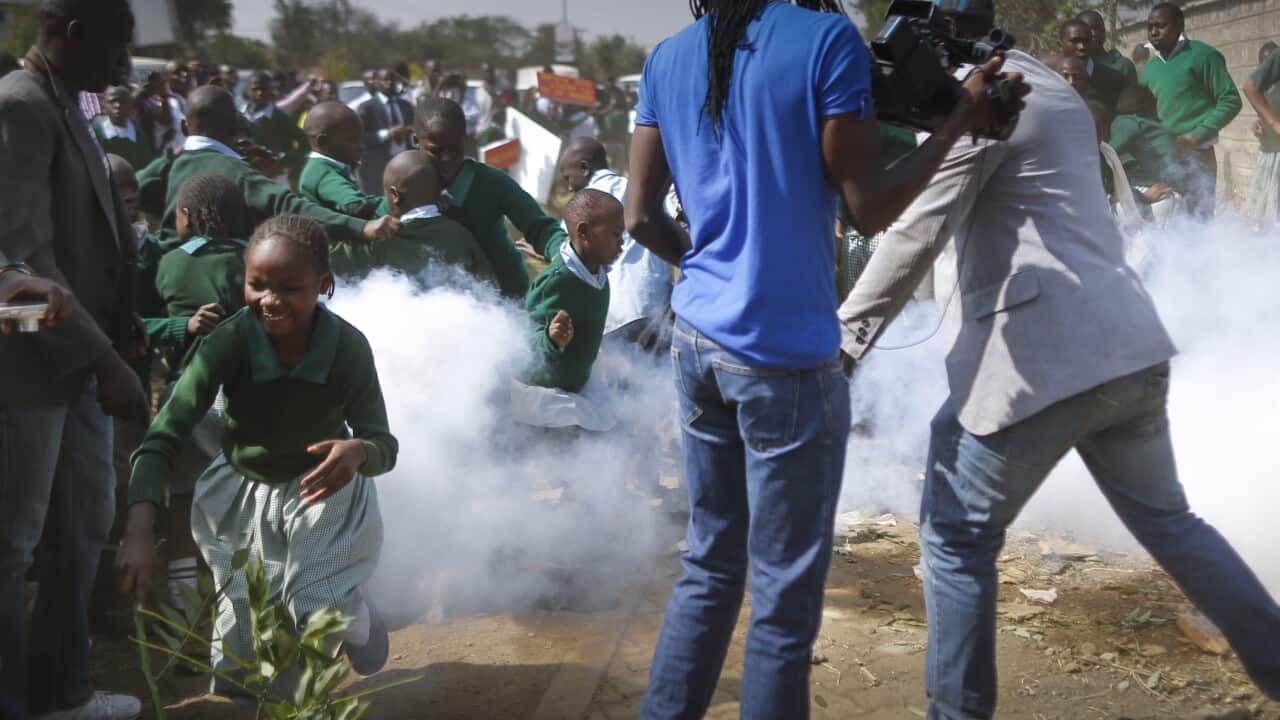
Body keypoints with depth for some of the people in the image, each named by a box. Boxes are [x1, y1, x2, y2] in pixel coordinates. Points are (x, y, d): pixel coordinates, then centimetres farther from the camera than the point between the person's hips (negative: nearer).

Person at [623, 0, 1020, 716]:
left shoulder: (667, 59, 8)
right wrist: (961, 120, 1)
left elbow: (642, 216, 7)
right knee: (786, 595, 4)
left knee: (711, 563, 17)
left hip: (698, 340, 6)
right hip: (784, 353, -6)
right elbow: (870, 208, -9)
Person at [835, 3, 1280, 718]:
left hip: (1043, 354, -9)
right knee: (1167, 520, 23)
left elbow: (917, 236, -12)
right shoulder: (1054, 89, 20)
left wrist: (842, 338, -7)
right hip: (1130, 345, 9)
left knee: (957, 537, 4)